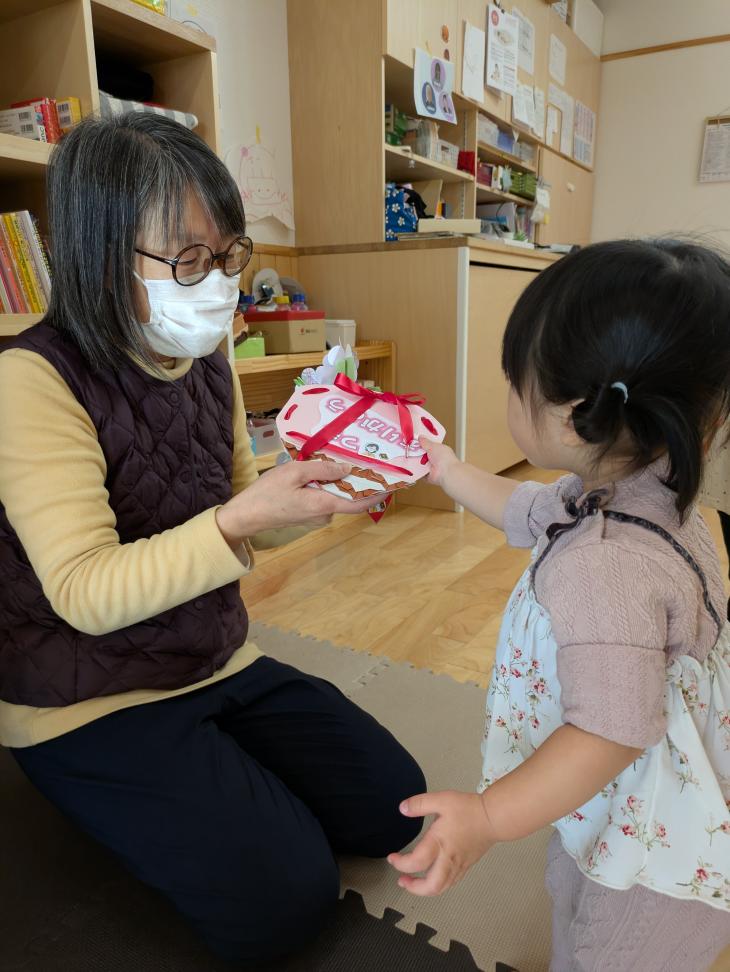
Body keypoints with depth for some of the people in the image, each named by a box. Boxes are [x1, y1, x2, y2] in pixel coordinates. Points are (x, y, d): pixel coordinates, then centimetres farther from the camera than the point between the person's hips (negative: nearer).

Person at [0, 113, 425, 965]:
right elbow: (86, 594, -26)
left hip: (216, 664, 6)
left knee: (393, 804, 4)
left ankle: (206, 778, 21)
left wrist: (314, 484, -12)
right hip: (88, 705, -6)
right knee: (282, 897, -13)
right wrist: (240, 520, -40)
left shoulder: (208, 365, 0)